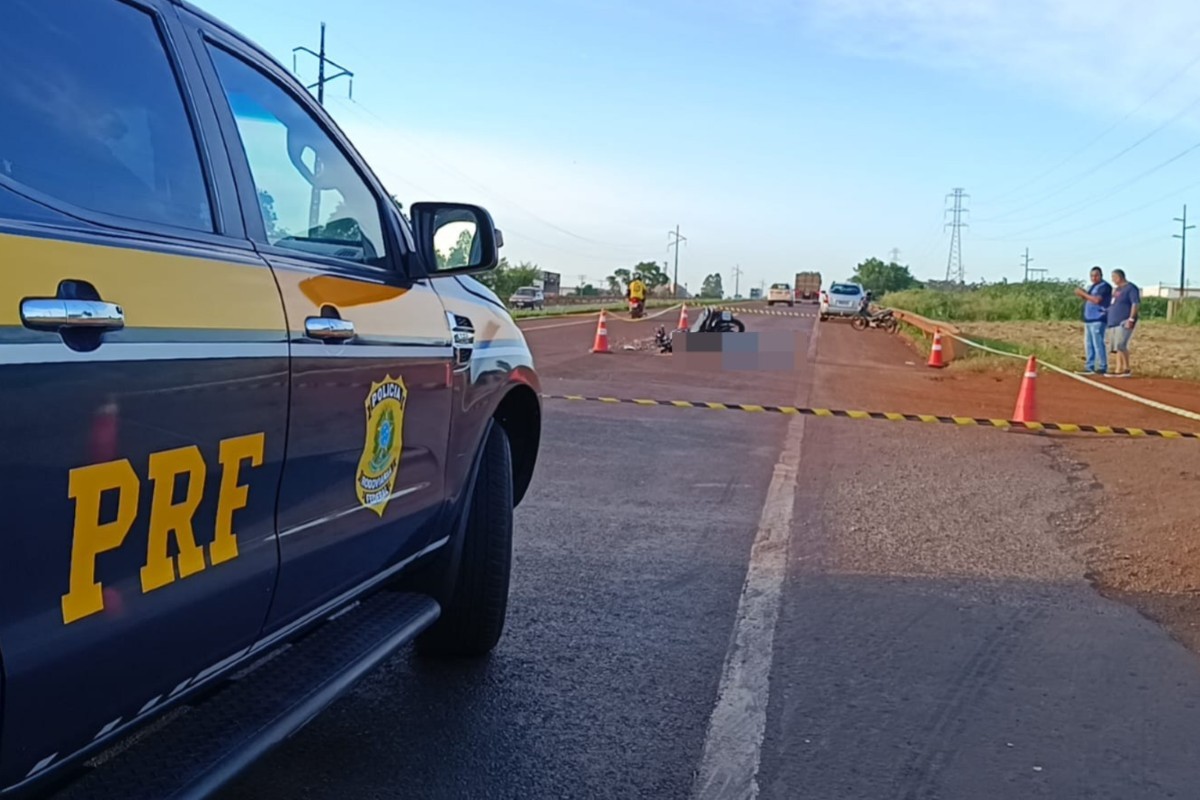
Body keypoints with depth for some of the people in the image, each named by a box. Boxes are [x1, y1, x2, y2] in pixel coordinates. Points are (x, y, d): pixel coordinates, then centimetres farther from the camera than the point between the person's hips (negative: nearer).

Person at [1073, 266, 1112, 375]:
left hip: (1098, 320, -10)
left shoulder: (1104, 286, -8)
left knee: (1098, 343, -13)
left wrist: (1083, 293, -13)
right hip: (1088, 319, 10)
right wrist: (1082, 295, 6)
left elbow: (1097, 300, -21)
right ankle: (1089, 367, 14)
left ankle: (1102, 367, -11)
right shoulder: (1092, 287, 21)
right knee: (1088, 343, 10)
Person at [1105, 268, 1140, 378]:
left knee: (1120, 345, -18)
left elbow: (1135, 303, -15)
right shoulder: (1116, 289, 20)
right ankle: (1119, 370, 7)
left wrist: (1131, 319, -21)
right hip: (1113, 322, 9)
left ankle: (1126, 369, -13)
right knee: (1115, 347, 6)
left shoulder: (1130, 288, -8)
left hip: (1124, 322, -9)